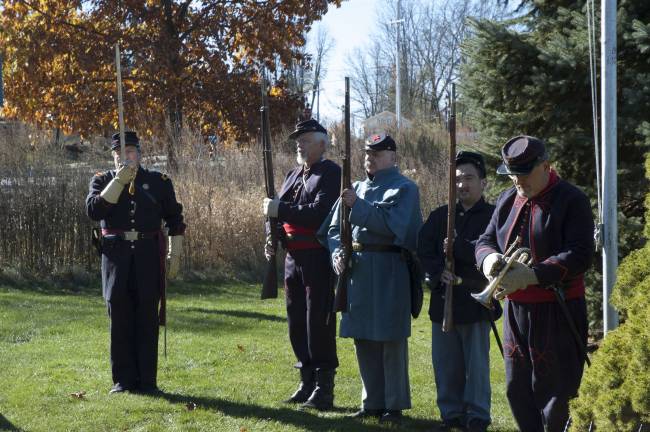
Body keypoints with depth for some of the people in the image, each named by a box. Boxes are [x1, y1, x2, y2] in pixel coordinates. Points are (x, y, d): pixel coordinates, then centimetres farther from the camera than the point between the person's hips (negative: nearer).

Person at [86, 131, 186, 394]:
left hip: (149, 254, 0)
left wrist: (175, 255, 7)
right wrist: (119, 182, -14)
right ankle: (123, 380, 7)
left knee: (147, 318, 0)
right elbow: (93, 210, -10)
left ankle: (147, 380, 6)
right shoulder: (103, 181, 9)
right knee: (119, 317, 1)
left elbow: (175, 220, 13)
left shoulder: (159, 182, 9)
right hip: (116, 255, 0)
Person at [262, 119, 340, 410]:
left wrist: (281, 209, -19)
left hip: (319, 259, -8)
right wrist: (275, 238, 3)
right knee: (297, 322, 13)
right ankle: (307, 384, 23)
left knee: (318, 322, -7)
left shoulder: (331, 174, -8)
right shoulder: (293, 176, 17)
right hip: (294, 258, 8)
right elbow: (281, 213, 21)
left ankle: (324, 390, -1)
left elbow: (320, 212, -21)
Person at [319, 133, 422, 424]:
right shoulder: (356, 188, 15)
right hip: (356, 270, 6)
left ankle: (394, 404, 7)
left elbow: (393, 225, -19)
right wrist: (337, 253, -4)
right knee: (363, 338, 9)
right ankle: (372, 402, 19)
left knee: (391, 338, -2)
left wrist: (359, 206, -21)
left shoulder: (405, 189, -3)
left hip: (389, 271, -6)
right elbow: (333, 228, 15)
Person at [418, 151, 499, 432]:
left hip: (476, 300, -4)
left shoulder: (493, 216, -1)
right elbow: (423, 250, 3)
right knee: (445, 361, 8)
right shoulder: (439, 216, 11)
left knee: (476, 361, -1)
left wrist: (457, 248, -24)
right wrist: (438, 274, -14)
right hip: (443, 299, 4)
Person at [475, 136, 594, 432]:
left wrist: (530, 276, -27)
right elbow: (485, 240, 14)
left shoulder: (572, 201, -10)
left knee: (557, 393, -3)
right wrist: (489, 257, -12)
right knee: (517, 390, 12)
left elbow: (580, 255, -18)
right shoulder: (507, 201, 10)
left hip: (557, 313, -6)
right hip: (515, 308, 6)